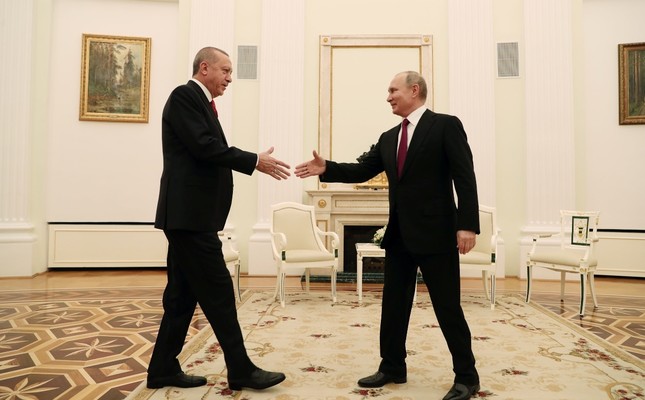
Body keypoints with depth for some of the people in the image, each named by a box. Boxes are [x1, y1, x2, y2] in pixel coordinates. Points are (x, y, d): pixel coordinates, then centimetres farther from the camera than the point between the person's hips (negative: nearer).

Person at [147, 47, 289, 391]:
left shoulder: (200, 102, 21)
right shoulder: (184, 96, -8)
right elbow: (205, 147, -18)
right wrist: (255, 161, -15)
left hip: (190, 213, 10)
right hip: (189, 213, -10)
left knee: (183, 294, 12)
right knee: (218, 292, -5)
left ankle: (163, 369, 21)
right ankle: (241, 370, 5)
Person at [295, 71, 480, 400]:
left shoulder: (446, 125, -5)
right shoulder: (388, 138, 14)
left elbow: (464, 177, -12)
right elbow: (362, 170, 10)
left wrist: (467, 225, -19)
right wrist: (326, 168, -4)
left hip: (435, 233, -7)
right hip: (399, 234, 7)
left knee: (447, 307, 2)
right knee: (393, 304, 12)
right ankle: (392, 367, 28)